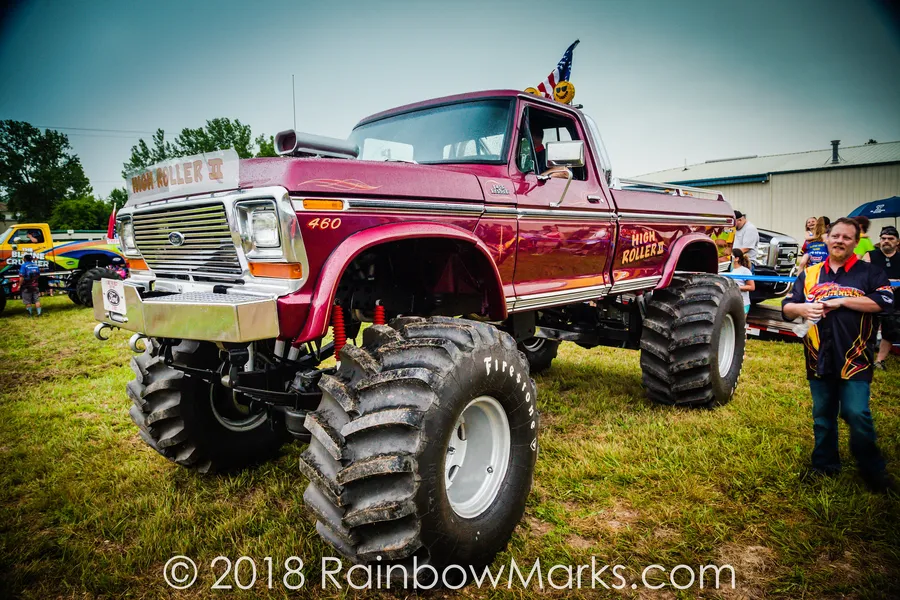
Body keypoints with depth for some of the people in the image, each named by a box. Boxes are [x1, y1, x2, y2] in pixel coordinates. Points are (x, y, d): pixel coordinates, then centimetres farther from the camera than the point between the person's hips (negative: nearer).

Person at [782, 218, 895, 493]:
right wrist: (802, 308, -12)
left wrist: (841, 301, -16)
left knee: (857, 414, -8)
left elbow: (885, 301, -14)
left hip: (854, 359, -3)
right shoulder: (809, 274, 11)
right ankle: (825, 466, 27)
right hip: (819, 360, 3)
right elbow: (786, 307, 10)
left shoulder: (868, 272, 2)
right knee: (822, 417, 13)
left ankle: (874, 473, 12)